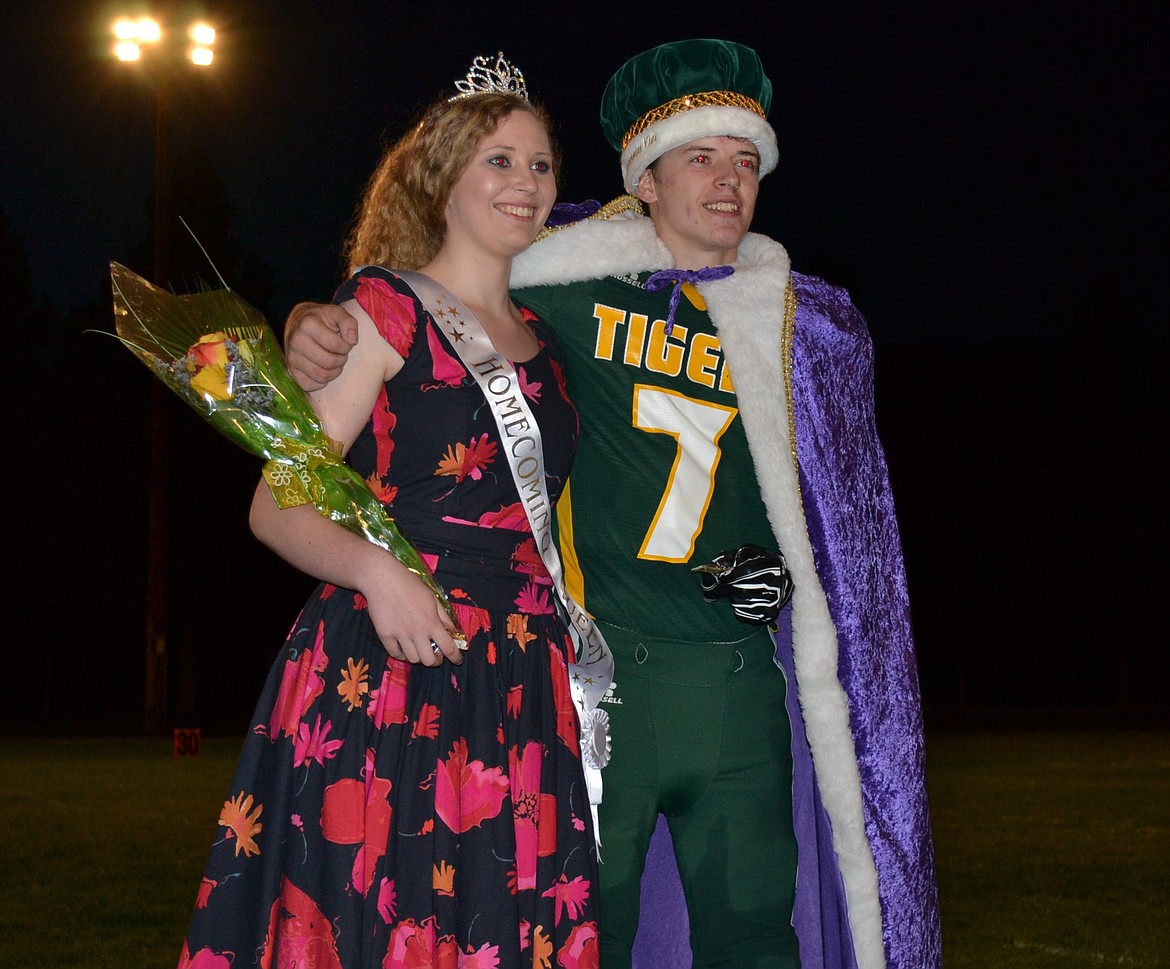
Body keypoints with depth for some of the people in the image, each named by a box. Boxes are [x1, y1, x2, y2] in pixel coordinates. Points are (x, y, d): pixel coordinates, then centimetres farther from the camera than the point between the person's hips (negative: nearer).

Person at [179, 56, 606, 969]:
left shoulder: (543, 339, 17)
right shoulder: (386, 310, -2)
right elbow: (278, 504, -7)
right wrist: (375, 570, -24)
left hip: (521, 687, 6)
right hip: (385, 681, -6)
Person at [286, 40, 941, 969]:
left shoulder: (796, 326, 12)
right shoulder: (572, 282, 3)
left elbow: (830, 500, 22)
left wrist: (777, 567, 4)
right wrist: (313, 323, -9)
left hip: (739, 678, 3)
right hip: (598, 671, -3)